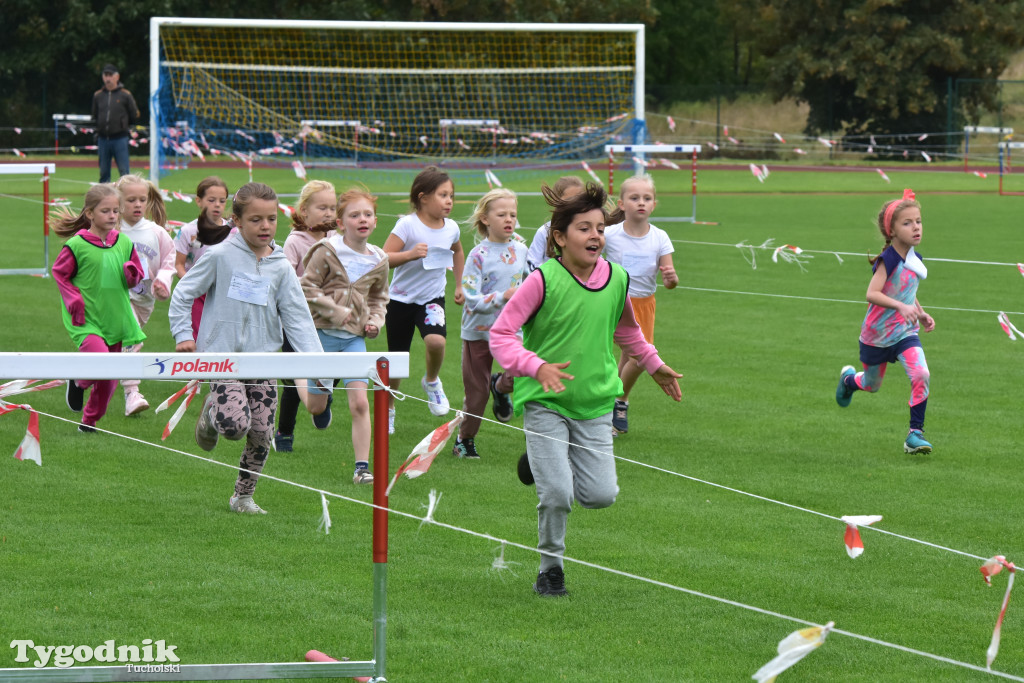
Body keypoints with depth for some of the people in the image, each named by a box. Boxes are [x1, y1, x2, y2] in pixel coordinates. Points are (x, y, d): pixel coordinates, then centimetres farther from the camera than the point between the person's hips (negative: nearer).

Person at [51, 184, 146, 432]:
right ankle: (77, 383, 10)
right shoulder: (77, 245, -9)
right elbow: (59, 272, 2)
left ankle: (90, 421, 29)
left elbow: (136, 277, 15)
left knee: (109, 379, 9)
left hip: (116, 318, 5)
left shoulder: (124, 243, 4)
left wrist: (132, 274, -9)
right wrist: (74, 299, -9)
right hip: (87, 320, -5)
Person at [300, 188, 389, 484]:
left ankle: (362, 467, -6)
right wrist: (334, 311, -16)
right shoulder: (327, 251, -11)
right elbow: (307, 287, -10)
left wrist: (375, 321, 2)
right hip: (322, 332, -3)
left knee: (360, 403, -9)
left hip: (354, 336, 3)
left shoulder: (378, 260, 3)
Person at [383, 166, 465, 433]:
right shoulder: (408, 225, -16)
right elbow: (384, 258, -20)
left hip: (432, 298, 2)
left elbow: (458, 252, 23)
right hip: (401, 299, -2)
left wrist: (460, 285, 22)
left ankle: (431, 381, 4)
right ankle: (388, 409, 29)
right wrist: (411, 254, -34)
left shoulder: (452, 228, -1)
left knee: (436, 340, -28)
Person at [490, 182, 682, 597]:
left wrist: (654, 365, 30)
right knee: (557, 494, -15)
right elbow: (500, 334, -15)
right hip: (544, 402, -4)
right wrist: (538, 367, -30)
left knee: (600, 495, -2)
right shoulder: (544, 281, -16)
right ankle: (550, 567, 11)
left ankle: (549, 465, 29)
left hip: (594, 402, 4)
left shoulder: (617, 279, -1)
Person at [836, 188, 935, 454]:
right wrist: (901, 306, -43)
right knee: (872, 385, 16)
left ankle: (915, 432, -10)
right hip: (877, 334, -4)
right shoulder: (888, 260, -22)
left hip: (905, 332, 4)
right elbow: (872, 294, -32)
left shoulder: (915, 260, 0)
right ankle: (848, 379, 54)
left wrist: (921, 315, 5)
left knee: (921, 375, -20)